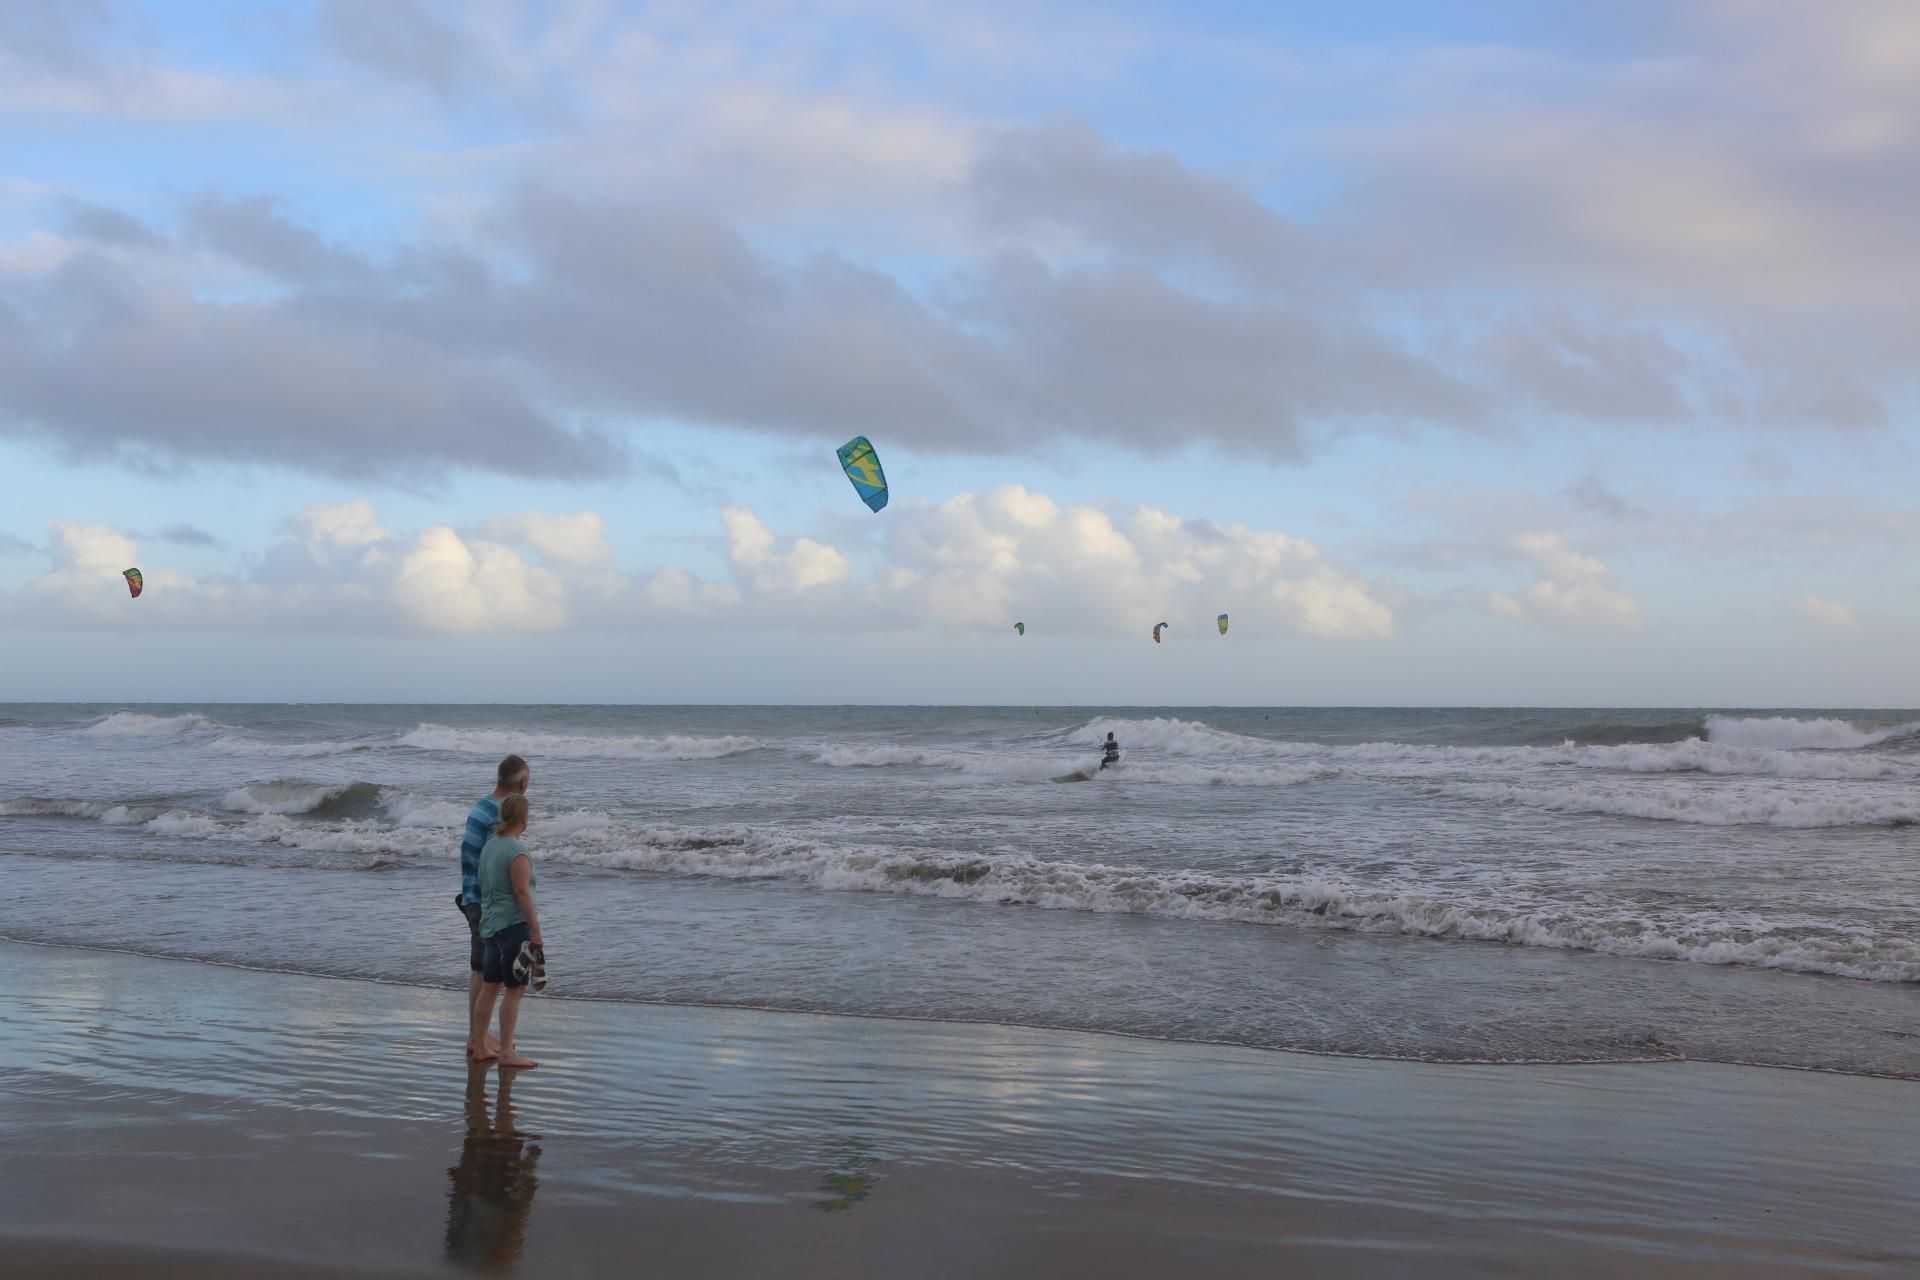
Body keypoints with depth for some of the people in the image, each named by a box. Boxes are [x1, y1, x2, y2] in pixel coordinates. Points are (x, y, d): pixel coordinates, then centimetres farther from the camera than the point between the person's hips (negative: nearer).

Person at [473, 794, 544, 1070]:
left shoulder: (489, 846, 11)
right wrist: (536, 931, -15)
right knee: (515, 989, -5)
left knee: (490, 986, 17)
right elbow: (522, 893, -18)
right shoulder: (517, 852, -16)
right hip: (513, 925, -9)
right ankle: (506, 1053, -4)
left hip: (491, 924, 9)